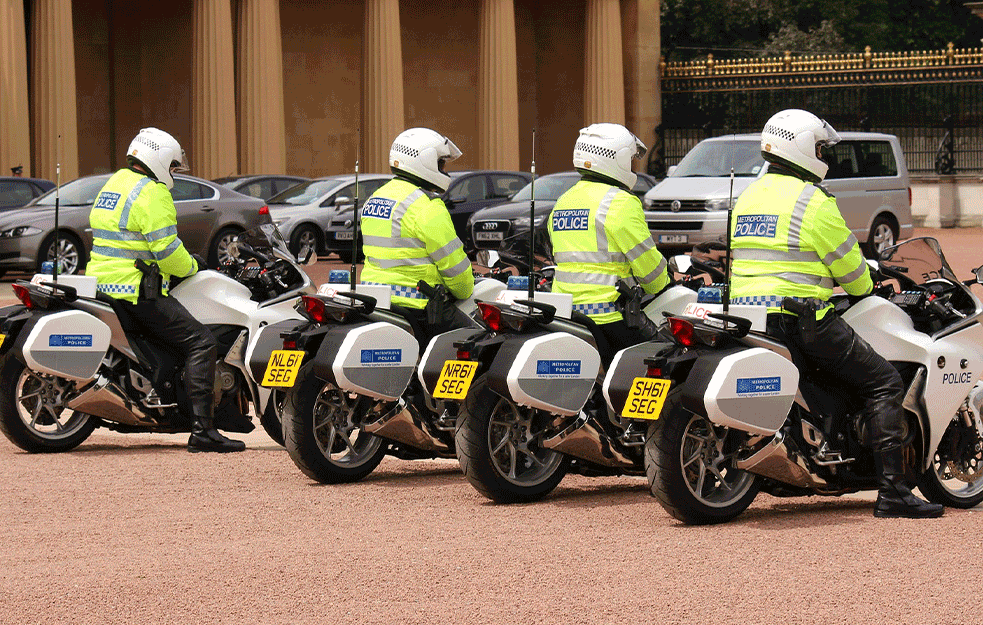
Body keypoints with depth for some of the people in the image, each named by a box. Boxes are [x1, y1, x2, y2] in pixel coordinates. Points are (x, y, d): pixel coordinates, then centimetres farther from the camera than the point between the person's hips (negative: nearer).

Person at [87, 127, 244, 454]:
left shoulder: (115, 183, 18)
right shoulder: (153, 193, -12)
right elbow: (166, 249, -18)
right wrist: (192, 266, 2)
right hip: (136, 289, -10)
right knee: (200, 342, -12)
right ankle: (201, 429, -21)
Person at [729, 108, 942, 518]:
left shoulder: (748, 197, 16)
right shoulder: (812, 201, -9)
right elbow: (848, 264, -3)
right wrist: (865, 288, 18)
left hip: (745, 315, 8)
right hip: (799, 316, -8)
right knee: (883, 383, -3)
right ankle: (891, 491, -12)